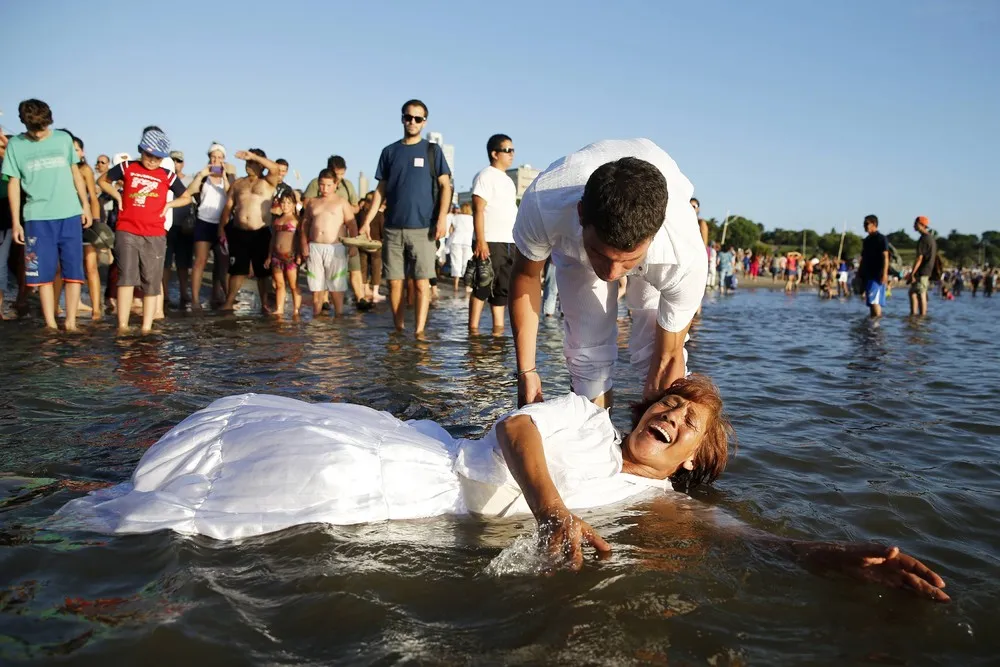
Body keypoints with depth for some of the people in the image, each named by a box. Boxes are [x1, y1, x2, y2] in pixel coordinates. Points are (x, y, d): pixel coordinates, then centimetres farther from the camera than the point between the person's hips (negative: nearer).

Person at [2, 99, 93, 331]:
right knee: (43, 273, 1)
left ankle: (71, 322, 6)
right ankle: (50, 323, 7)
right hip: (37, 218, -1)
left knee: (73, 271, 0)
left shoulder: (64, 139, 6)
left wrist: (86, 205, 9)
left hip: (70, 215, 1)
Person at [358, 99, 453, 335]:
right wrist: (367, 220, 5)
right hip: (393, 227, 3)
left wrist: (442, 217, -10)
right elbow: (381, 189, 14)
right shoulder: (389, 151, 13)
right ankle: (398, 330, 13)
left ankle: (419, 332, -5)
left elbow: (445, 186, 3)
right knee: (394, 282, 3)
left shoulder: (432, 150, 7)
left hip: (423, 228, -2)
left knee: (422, 282, -6)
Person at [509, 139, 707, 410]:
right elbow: (526, 275, -20)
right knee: (587, 347, -7)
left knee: (655, 348, -16)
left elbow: (668, 358, -27)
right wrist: (526, 371, -19)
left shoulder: (685, 255, -43)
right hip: (570, 235, 1)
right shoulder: (542, 205, -43)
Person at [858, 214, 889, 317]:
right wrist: (860, 273, 17)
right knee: (870, 301, 9)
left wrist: (884, 273, -21)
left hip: (877, 276, -8)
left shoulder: (881, 239, -7)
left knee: (874, 300, -13)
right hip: (868, 275, 8)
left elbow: (885, 257, -13)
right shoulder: (866, 240, 17)